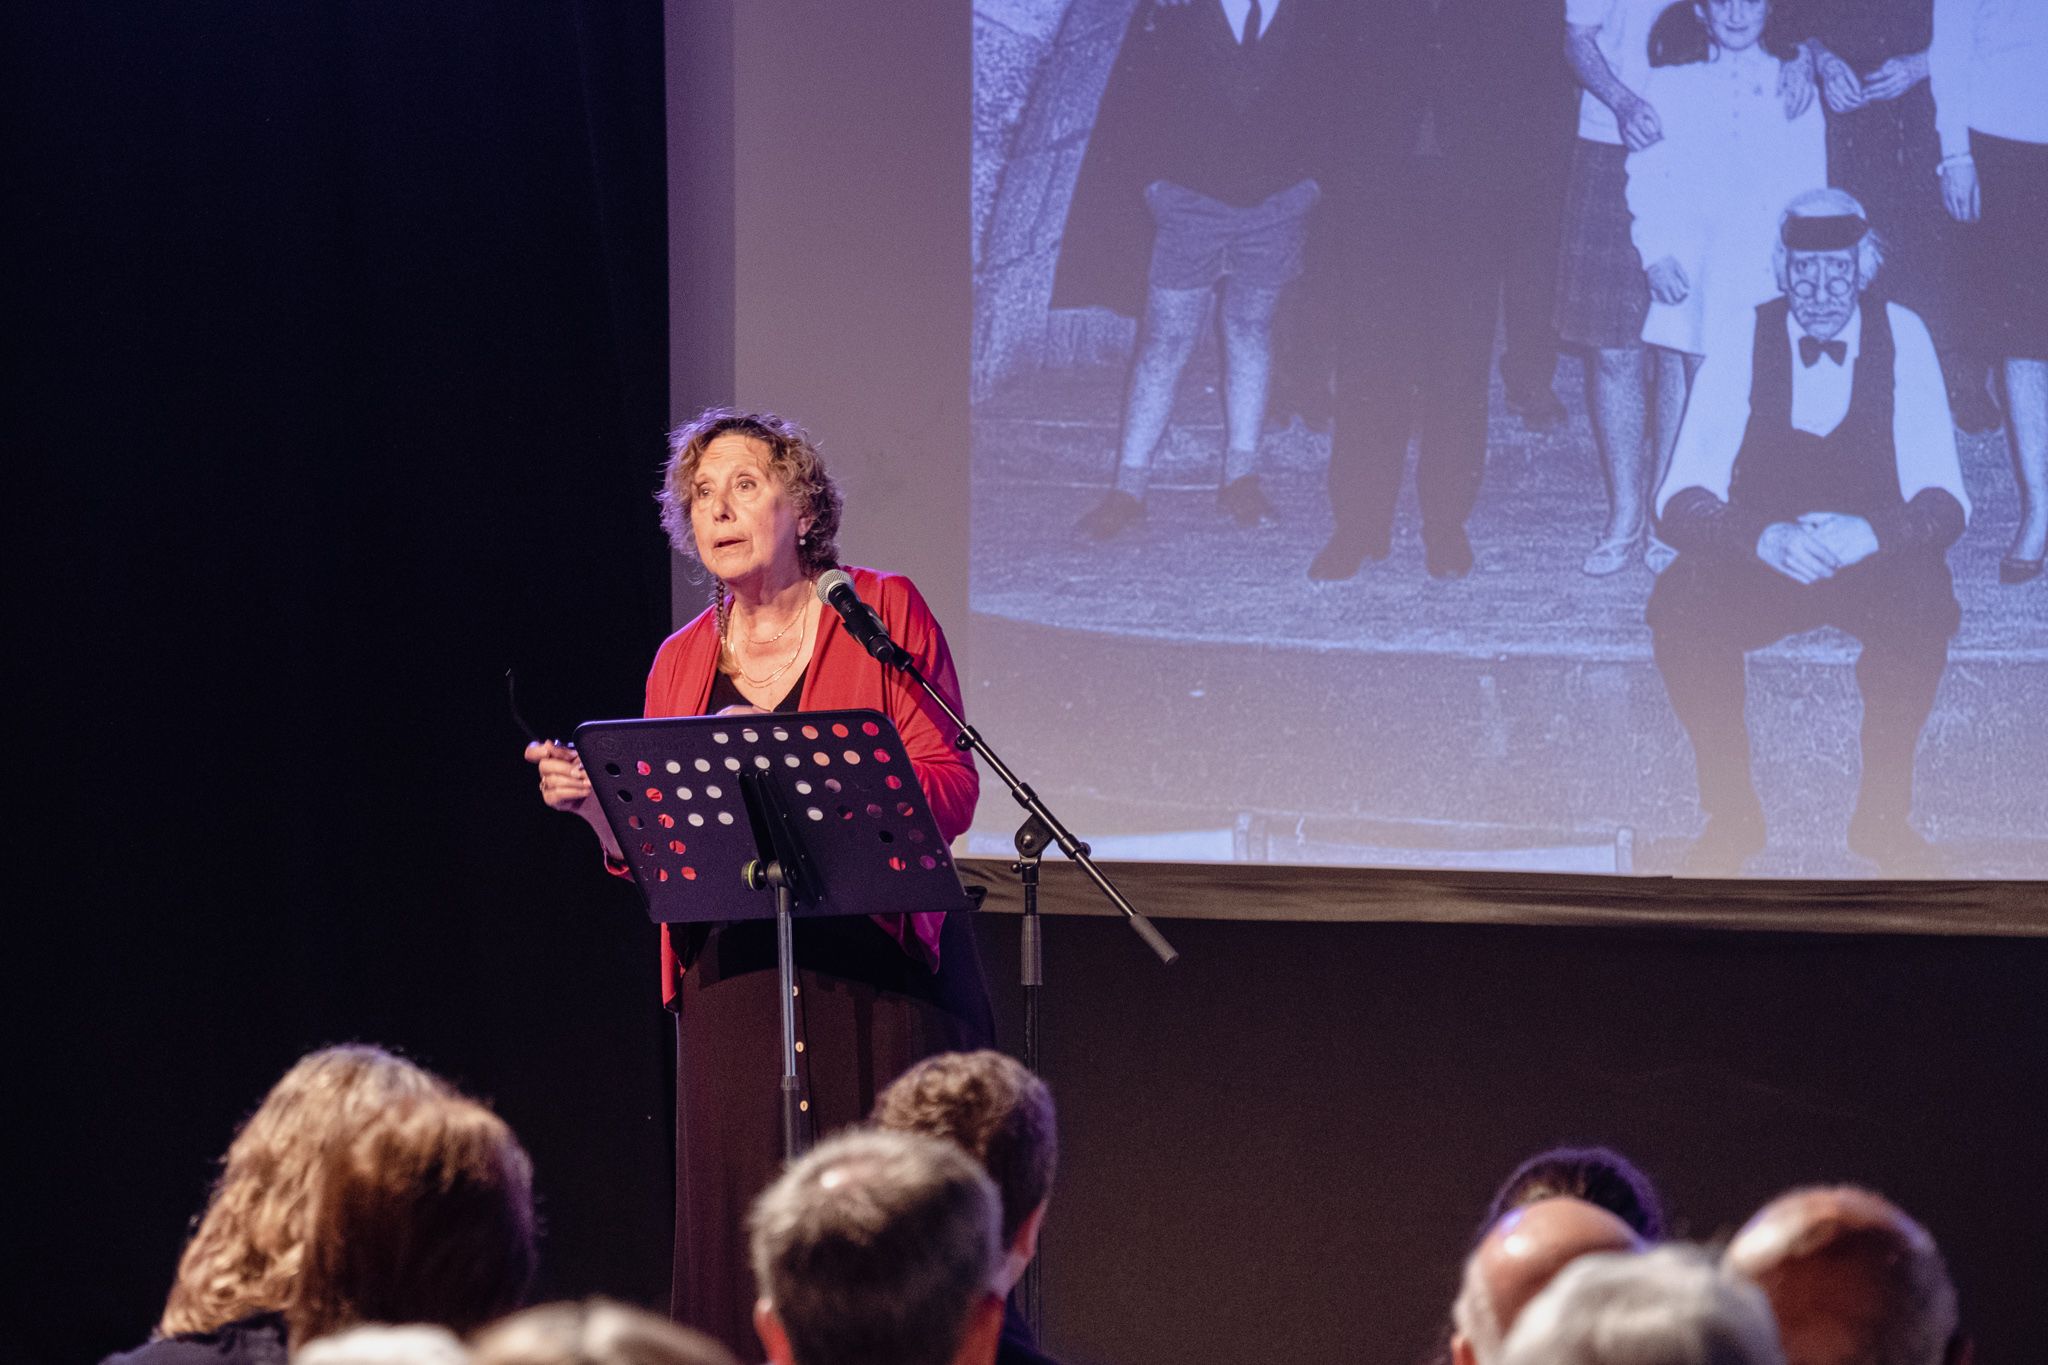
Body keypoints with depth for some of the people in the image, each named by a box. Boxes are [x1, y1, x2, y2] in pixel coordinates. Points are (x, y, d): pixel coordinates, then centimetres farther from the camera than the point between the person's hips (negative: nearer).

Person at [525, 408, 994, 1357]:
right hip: (736, 986, 3)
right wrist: (597, 806, -7)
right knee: (747, 1242, -2)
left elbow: (949, 789, -6)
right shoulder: (681, 664, 13)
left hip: (879, 979, -3)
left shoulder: (883, 613, 3)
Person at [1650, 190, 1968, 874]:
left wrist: (1870, 533, -32)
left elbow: (1943, 501, -10)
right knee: (1679, 605, -31)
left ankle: (1883, 810, -16)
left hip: (1874, 563, -1)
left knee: (1924, 600, -35)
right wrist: (1763, 538, -32)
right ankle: (1730, 812, -13)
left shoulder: (1901, 336, -5)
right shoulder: (1743, 344, -5)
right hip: (1760, 561, 1)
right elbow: (1681, 500, -11)